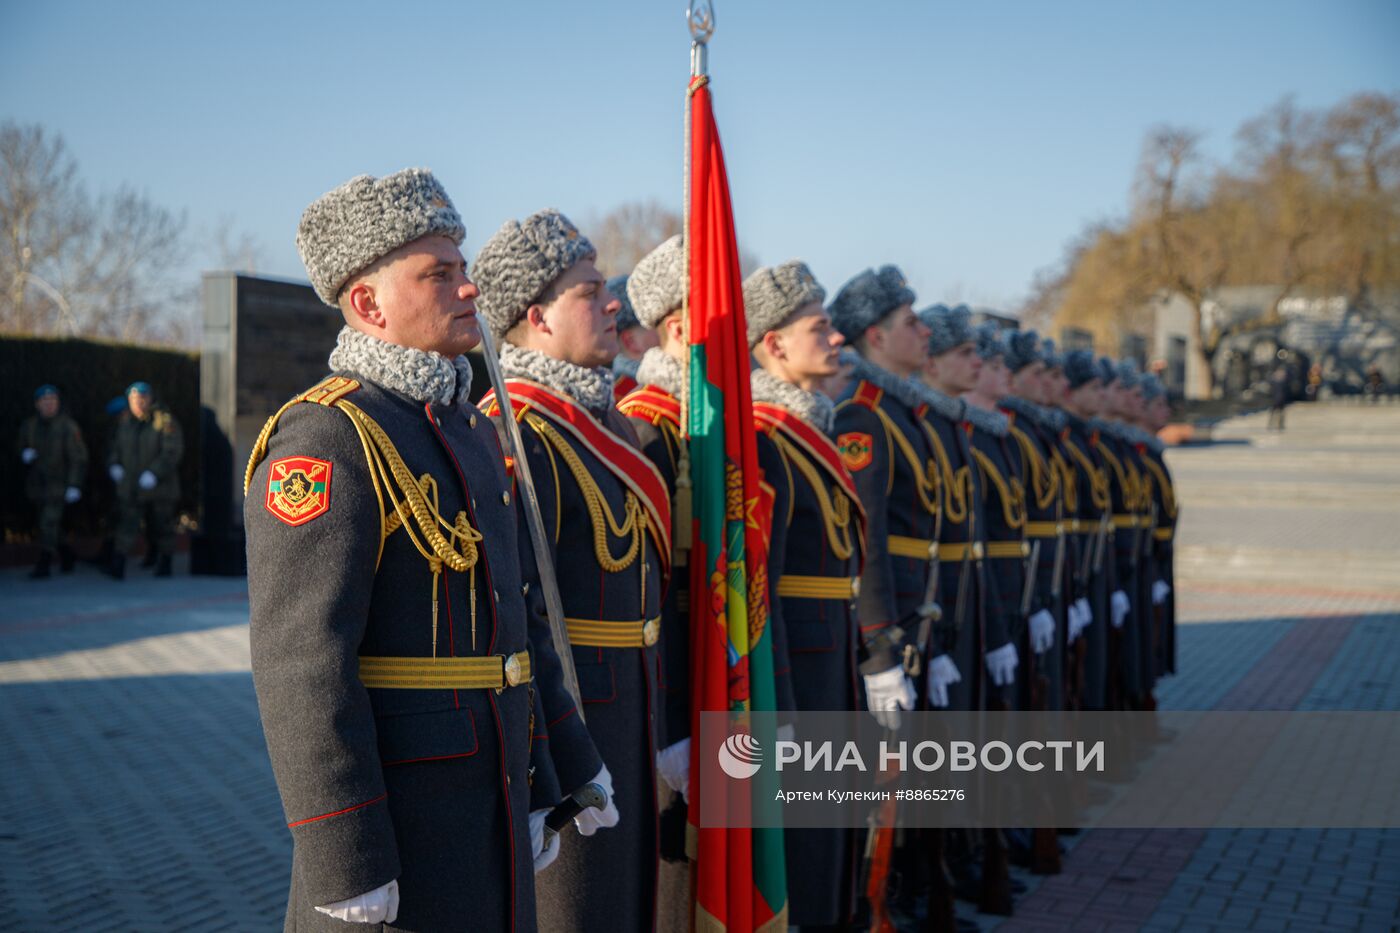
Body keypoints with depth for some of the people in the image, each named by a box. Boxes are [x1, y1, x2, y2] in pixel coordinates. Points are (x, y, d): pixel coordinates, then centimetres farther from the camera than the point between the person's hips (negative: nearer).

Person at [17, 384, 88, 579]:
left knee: (49, 523, -14)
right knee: (54, 525, 13)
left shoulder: (67, 426, -11)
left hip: (59, 484, -5)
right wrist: (25, 455, -9)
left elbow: (78, 457, -11)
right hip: (36, 484, 5)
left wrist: (75, 485, -17)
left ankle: (43, 564, -13)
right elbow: (22, 452, 17)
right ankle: (66, 560, 28)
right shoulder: (28, 426, 4)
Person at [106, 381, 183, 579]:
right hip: (130, 485, 3)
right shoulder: (124, 419, 4)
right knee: (127, 524, -6)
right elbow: (114, 444, 18)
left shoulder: (164, 420, -12)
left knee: (162, 524, 9)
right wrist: (113, 465, 0)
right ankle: (118, 564, -5)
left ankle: (164, 563, 24)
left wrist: (155, 472, -24)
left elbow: (173, 451, -17)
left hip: (160, 486, -3)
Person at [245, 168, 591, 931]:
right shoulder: (324, 440, -16)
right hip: (393, 814, -8)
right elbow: (300, 662, -21)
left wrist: (534, 788, 17)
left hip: (490, 805, 9)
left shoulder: (470, 430, 13)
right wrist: (346, 866, -22)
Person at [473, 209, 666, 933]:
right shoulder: (518, 434, -19)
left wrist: (656, 730, 20)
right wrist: (559, 769, -21)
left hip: (625, 714, 9)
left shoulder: (604, 420, 11)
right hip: (563, 721, -9)